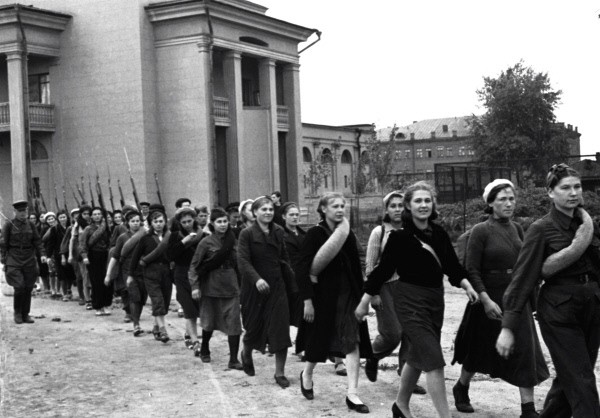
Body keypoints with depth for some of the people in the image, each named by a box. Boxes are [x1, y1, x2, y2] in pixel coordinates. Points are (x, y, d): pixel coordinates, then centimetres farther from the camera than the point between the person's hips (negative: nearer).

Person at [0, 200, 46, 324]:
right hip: (14, 261, -3)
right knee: (19, 287, -12)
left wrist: (42, 254, -7)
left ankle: (25, 314, 14)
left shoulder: (30, 225, 9)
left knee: (28, 288, 3)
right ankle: (17, 313, 6)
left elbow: (37, 241, 9)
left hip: (29, 261, 3)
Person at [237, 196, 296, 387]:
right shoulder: (247, 234, -8)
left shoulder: (278, 232, 6)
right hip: (254, 288, -3)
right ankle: (246, 353, 44)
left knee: (281, 330, -4)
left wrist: (291, 283, 12)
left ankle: (280, 373, 6)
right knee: (254, 326, 11)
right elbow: (243, 261, -17)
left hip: (277, 286, 3)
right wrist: (257, 279, -32)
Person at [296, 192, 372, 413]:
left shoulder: (348, 234, 5)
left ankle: (352, 394, -3)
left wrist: (361, 294, 10)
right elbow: (303, 268, -14)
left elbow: (355, 268, 11)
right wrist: (307, 300, -19)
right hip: (323, 295, -4)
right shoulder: (315, 234, -10)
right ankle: (306, 375, 39)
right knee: (318, 340, 10)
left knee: (352, 343, -5)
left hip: (348, 295, 4)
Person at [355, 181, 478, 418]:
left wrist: (467, 286, -5)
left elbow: (453, 266, 11)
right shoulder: (400, 236, -12)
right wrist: (364, 303, -3)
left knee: (417, 357, 18)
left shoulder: (439, 234, 4)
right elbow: (383, 270, -7)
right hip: (411, 302, -6)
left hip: (435, 300, 7)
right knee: (434, 361, -11)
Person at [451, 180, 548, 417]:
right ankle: (461, 388, 38)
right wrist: (486, 300, -23)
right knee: (481, 350, 12)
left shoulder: (516, 229, 6)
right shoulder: (481, 231, -12)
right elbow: (472, 271, -15)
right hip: (491, 297, -5)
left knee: (526, 351, -2)